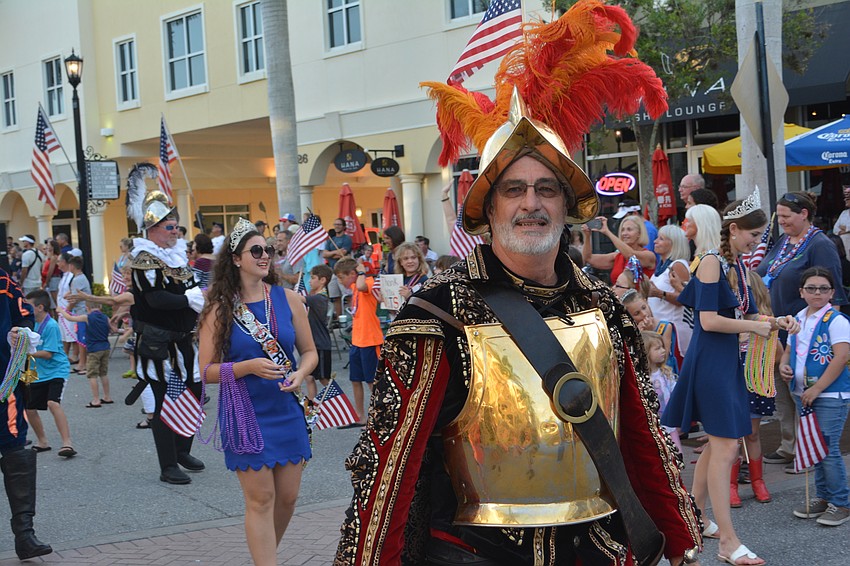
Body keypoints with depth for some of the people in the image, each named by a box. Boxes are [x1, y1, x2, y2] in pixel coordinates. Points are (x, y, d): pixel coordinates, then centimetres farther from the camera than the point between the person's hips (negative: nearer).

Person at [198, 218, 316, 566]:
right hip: (245, 415, -3)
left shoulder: (287, 299, 2)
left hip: (286, 410, 3)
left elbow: (309, 351, 10)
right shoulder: (219, 309, -5)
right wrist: (249, 367, -19)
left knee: (287, 497, 10)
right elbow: (206, 371, -5)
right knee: (260, 500, -4)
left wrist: (300, 374, -11)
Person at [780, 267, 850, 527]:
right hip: (803, 395, 7)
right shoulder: (798, 320, 11)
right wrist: (783, 365, -1)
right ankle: (823, 498, 25)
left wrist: (816, 389, -20)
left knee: (829, 449, -7)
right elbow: (789, 350, 23)